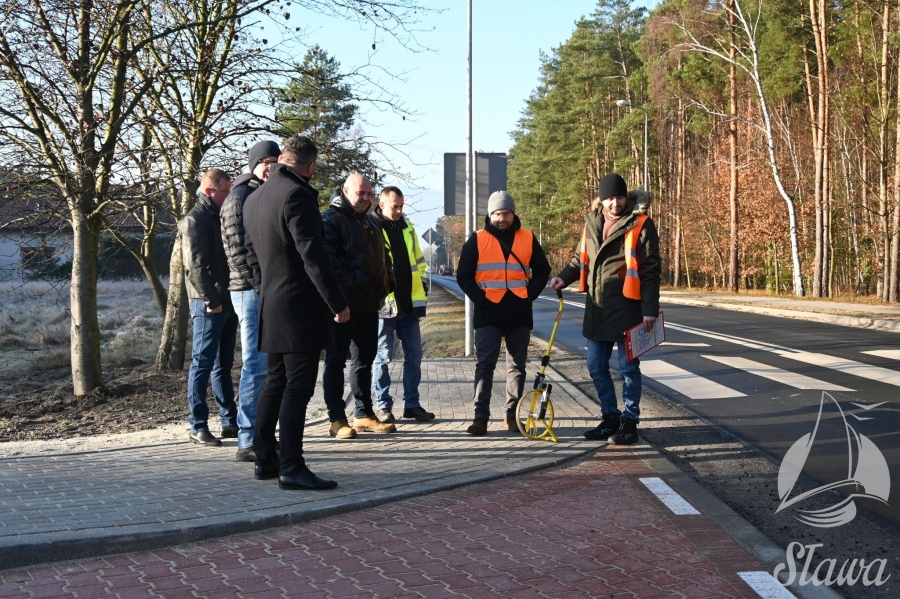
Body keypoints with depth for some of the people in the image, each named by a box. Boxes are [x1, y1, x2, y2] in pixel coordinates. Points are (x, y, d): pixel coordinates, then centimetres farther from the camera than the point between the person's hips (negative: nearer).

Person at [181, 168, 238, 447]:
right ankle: (198, 427, 0)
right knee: (202, 364, -5)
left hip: (227, 301, 9)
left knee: (223, 365, 13)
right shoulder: (195, 219, -9)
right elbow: (194, 265, -17)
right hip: (208, 304, -9)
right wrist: (211, 300, -18)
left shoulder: (219, 217, 17)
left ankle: (230, 421, 19)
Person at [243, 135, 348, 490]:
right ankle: (291, 468, -7)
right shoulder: (297, 195, -14)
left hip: (271, 306, 9)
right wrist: (337, 303, -14)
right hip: (300, 307, -9)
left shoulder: (253, 199, 14)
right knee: (298, 387, -7)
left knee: (276, 382, 15)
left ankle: (265, 460, 20)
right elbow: (313, 255, -18)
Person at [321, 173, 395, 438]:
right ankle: (337, 419, 1)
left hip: (369, 304, 8)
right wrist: (344, 286, -20)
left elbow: (382, 256, 27)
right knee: (336, 359, -3)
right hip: (343, 304, -8)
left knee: (365, 358, 12)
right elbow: (327, 258, -16)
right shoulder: (331, 219, -5)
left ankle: (364, 415, 21)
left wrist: (387, 283, 12)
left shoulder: (371, 222, 20)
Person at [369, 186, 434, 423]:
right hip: (384, 305, -6)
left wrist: (419, 283, 15)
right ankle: (383, 406, 10)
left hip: (409, 304, 6)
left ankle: (412, 404, 17)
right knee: (383, 357, 1)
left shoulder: (407, 228, 14)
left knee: (414, 356, 8)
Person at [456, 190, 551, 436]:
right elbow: (464, 276, 2)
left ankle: (512, 414, 17)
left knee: (517, 366, 8)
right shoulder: (477, 239, 1)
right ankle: (481, 417, -2)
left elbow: (542, 270, 13)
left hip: (519, 313, 2)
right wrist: (480, 298, -9)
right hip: (488, 313, -2)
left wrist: (530, 293, -2)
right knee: (485, 365, -4)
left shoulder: (528, 238, 6)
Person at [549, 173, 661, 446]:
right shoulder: (592, 223, 9)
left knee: (628, 367, 3)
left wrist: (650, 308, -14)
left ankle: (629, 422, 14)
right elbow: (581, 259, 21)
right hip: (596, 309, 6)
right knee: (596, 367, 12)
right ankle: (610, 417, 25)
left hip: (626, 309, -6)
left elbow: (650, 269, -9)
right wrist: (564, 276, 2)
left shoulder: (640, 224, -8)